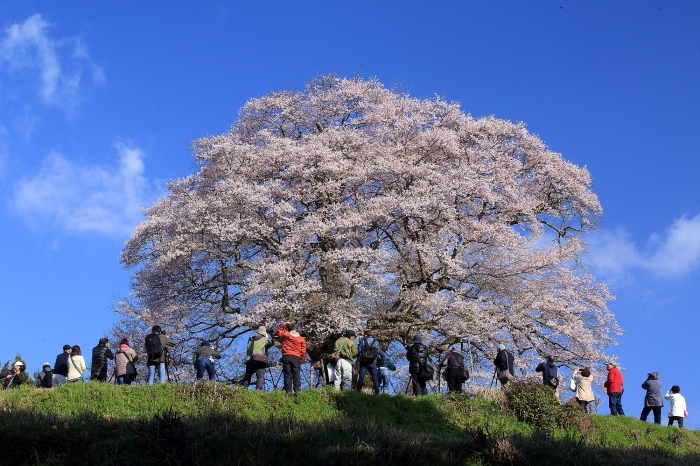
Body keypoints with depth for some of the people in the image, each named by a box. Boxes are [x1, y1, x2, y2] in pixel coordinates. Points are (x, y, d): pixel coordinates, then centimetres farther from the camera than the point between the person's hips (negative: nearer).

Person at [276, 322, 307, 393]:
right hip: (296, 358, 0)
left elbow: (278, 330, 23)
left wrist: (284, 324, 22)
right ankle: (297, 390, -9)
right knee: (296, 375, 0)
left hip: (286, 357, 0)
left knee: (287, 375, 0)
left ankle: (288, 391, -6)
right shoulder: (302, 339, 7)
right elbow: (303, 351, 5)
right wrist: (303, 360, 13)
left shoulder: (285, 335, 4)